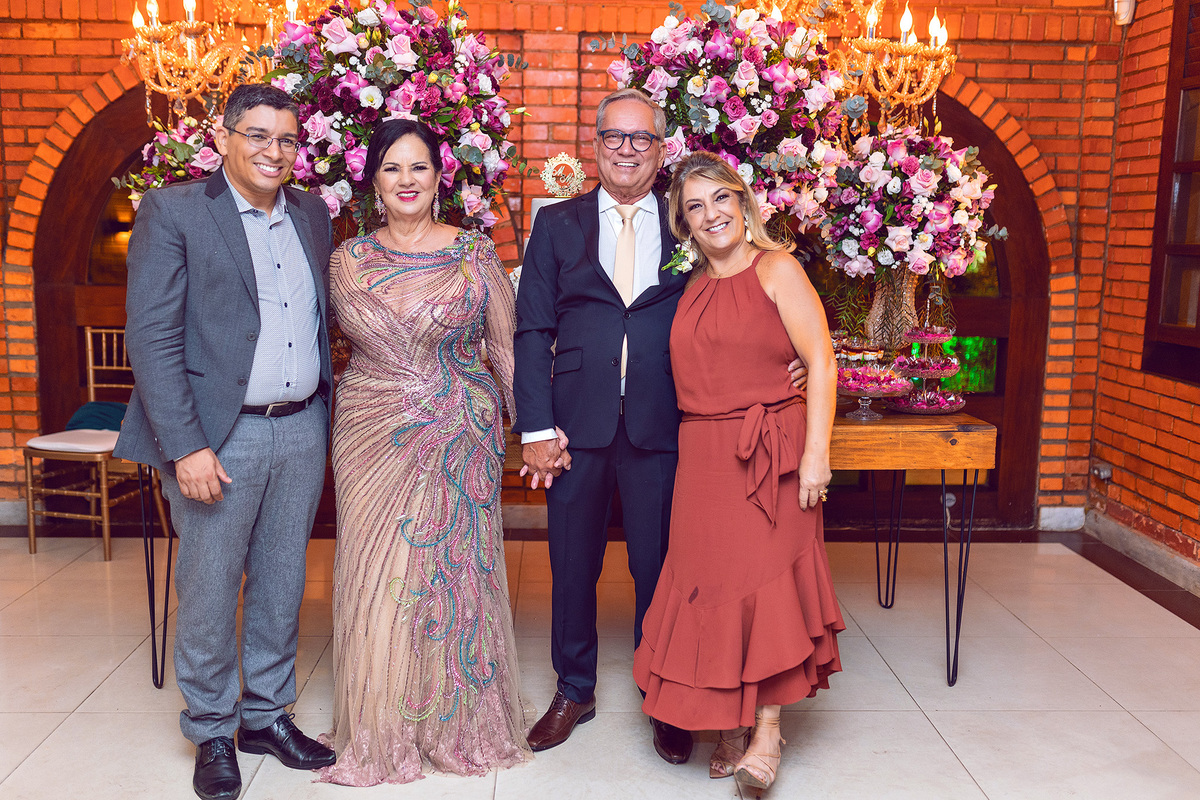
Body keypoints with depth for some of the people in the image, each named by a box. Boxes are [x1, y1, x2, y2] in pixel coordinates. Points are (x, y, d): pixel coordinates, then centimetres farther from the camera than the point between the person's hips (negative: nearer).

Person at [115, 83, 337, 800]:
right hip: (219, 436, -5)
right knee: (209, 591, 6)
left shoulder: (312, 215, 11)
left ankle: (267, 715, 32)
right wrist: (186, 446, -16)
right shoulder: (173, 211, -5)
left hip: (302, 431, 5)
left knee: (283, 584, 14)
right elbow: (152, 337, -10)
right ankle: (212, 733, 25)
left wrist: (323, 415, 9)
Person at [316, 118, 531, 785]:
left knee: (458, 570, 5)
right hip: (372, 439, 2)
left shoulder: (476, 252, 1)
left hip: (460, 440, -1)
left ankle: (461, 725, 24)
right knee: (377, 574, 5)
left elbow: (506, 347, 2)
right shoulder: (347, 260, 5)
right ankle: (383, 732, 24)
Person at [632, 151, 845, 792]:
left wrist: (816, 454, -16)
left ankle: (768, 730, 8)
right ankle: (732, 722, 19)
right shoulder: (691, 288, 14)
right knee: (712, 583, 5)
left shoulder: (776, 269, -3)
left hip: (769, 451, -5)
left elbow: (821, 362, -9)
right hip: (702, 456, 5)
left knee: (764, 582, -5)